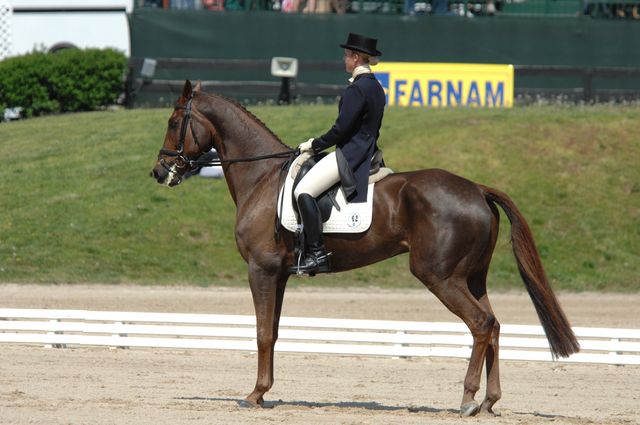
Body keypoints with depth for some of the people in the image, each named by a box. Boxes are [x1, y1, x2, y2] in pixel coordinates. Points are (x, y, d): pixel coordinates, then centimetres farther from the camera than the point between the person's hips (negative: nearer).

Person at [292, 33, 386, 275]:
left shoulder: (357, 88, -16)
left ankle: (317, 254, -25)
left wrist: (315, 145, -5)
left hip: (350, 155, -11)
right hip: (366, 153, 11)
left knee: (303, 191, -20)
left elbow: (341, 129, -19)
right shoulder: (376, 88, 15)